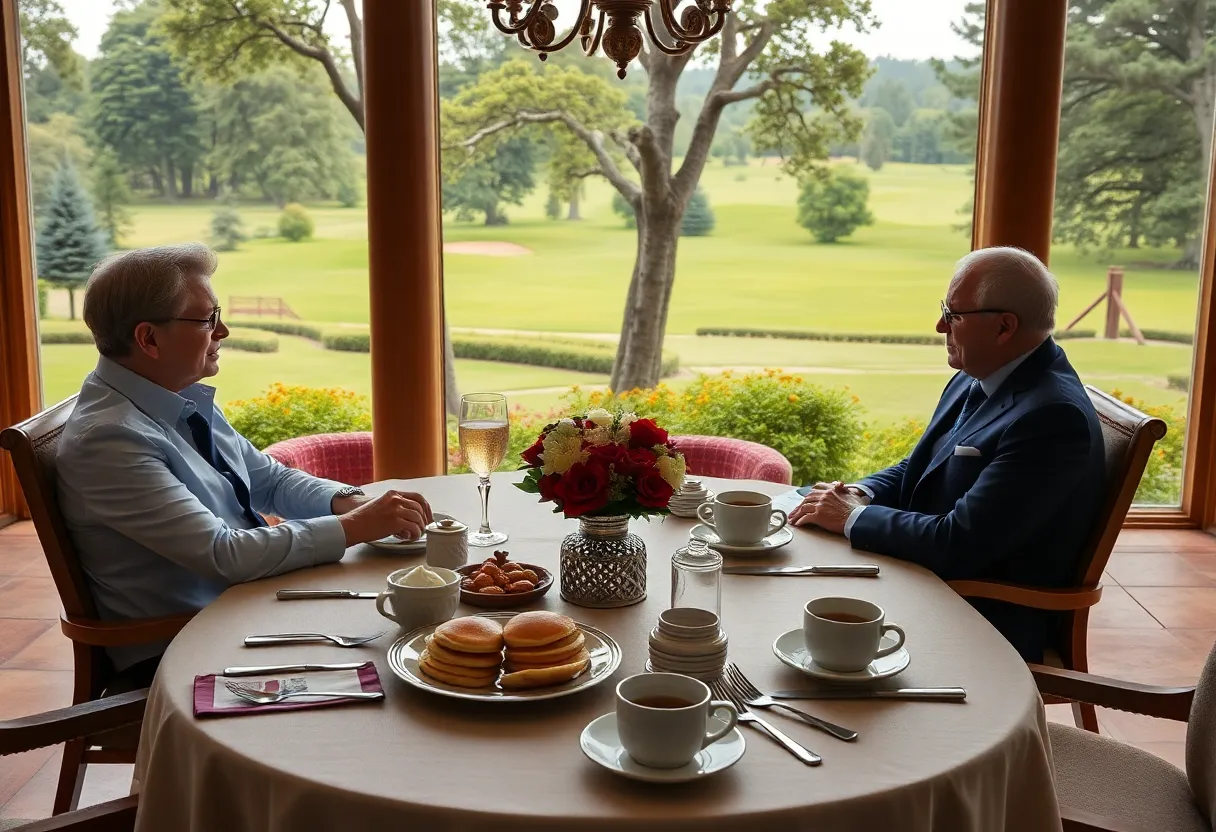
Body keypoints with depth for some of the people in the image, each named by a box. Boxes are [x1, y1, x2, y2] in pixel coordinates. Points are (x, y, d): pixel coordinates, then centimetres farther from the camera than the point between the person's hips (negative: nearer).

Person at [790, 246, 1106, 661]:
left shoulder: (1054, 416, -25)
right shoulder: (977, 378, 5)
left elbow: (960, 544, -28)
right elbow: (915, 472, 16)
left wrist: (853, 518, -16)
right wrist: (858, 494, -5)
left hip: (987, 622, -9)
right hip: (925, 575, 9)